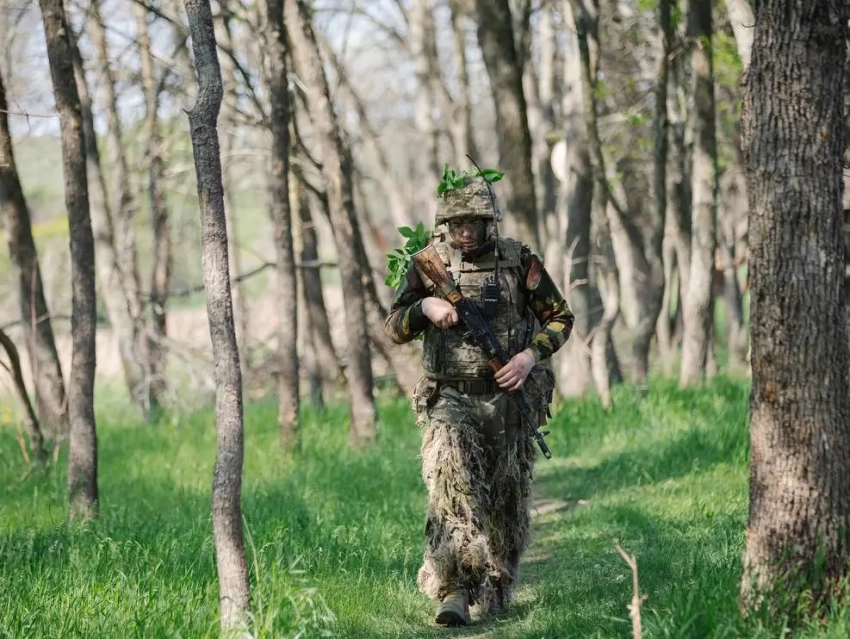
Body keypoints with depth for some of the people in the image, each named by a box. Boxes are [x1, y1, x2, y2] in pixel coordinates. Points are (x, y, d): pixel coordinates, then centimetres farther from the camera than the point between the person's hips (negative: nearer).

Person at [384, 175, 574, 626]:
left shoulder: (518, 261, -1)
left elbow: (560, 318, 5)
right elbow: (395, 329, 7)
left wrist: (531, 355, -12)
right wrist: (425, 306, -13)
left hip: (509, 399, 1)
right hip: (451, 399, -1)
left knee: (506, 501, 9)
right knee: (451, 478, -24)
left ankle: (495, 594, 26)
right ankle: (455, 589, -30)